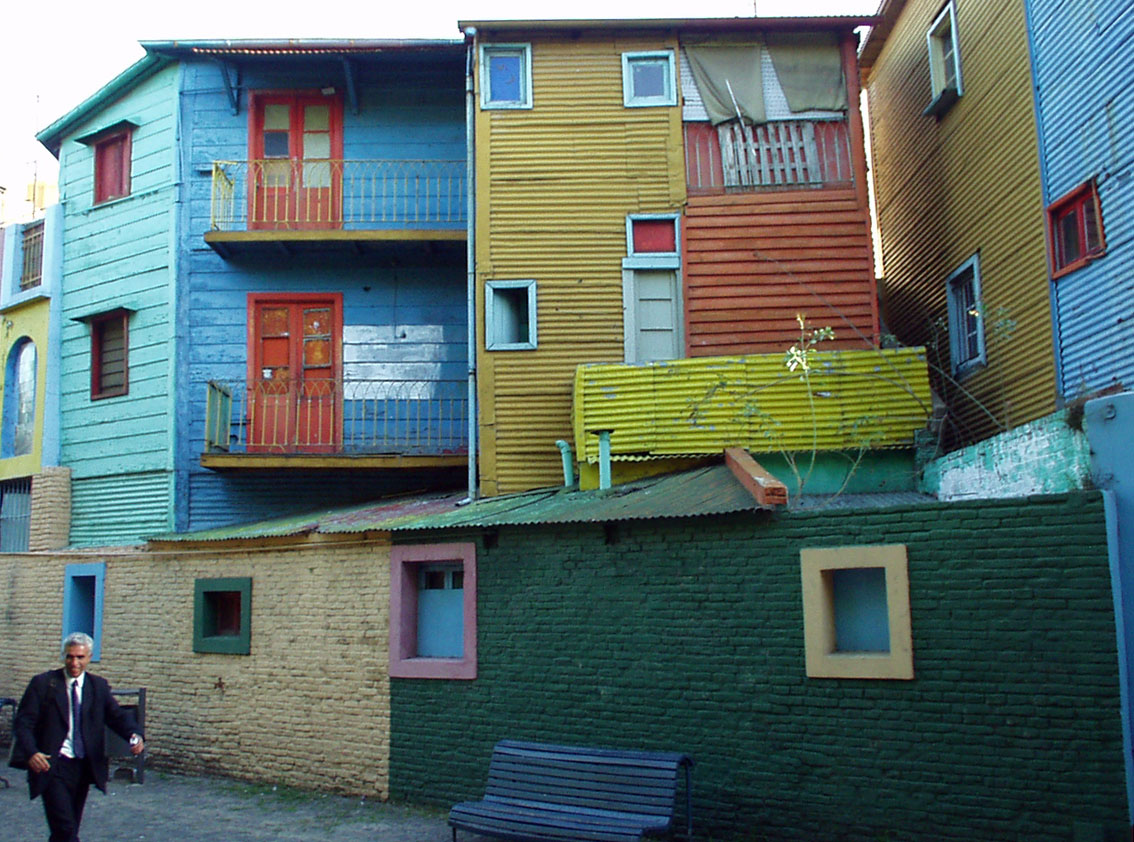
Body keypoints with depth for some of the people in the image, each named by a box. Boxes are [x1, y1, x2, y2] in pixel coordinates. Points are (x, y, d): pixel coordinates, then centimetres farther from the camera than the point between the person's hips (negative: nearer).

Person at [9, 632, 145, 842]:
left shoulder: (99, 686, 7)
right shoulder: (43, 683, -2)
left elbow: (117, 715, -3)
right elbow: (22, 722, -6)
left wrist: (134, 735, -25)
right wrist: (31, 753, -24)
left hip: (84, 767, 4)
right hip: (52, 767, -4)